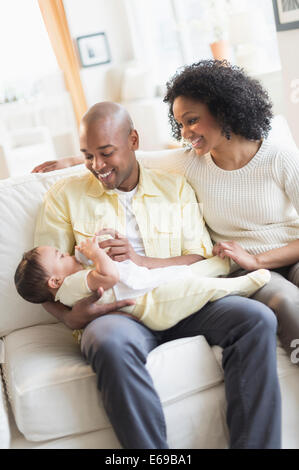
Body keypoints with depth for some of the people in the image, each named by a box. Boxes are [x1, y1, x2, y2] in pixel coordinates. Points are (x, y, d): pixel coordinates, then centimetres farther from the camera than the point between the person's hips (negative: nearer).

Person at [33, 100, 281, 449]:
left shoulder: (175, 187, 15)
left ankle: (254, 445, -20)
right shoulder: (65, 195, 11)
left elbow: (202, 260, 6)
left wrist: (143, 262, -13)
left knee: (257, 319, -24)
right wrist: (71, 317, -15)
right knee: (111, 342, -39)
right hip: (114, 310, -2)